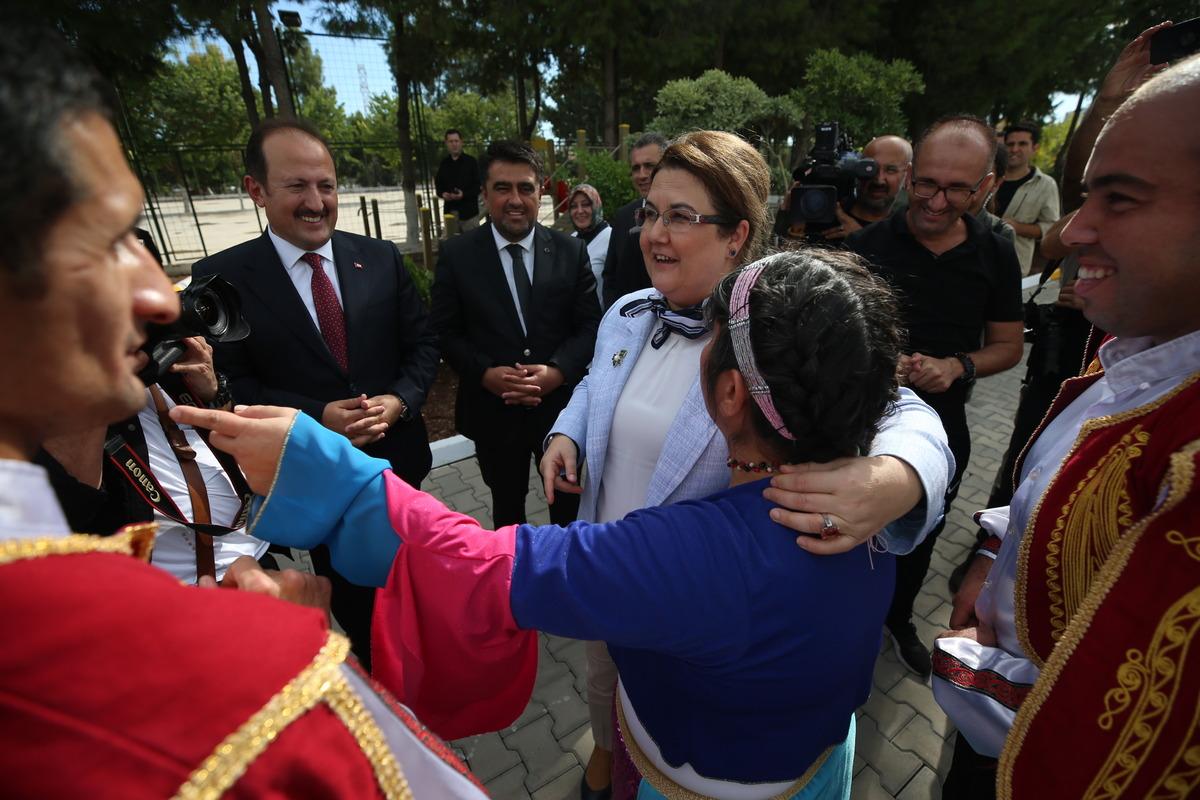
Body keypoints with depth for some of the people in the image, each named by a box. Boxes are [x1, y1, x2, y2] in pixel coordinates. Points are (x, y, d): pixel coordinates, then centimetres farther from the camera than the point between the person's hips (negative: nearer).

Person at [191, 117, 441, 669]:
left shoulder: (381, 259, -4)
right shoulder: (220, 277, -10)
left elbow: (422, 343, -2)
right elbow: (230, 384, -9)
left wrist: (399, 401, -19)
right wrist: (317, 417, -23)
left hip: (397, 454, 3)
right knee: (347, 584, 22)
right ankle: (372, 666, 51)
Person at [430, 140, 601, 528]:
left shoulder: (571, 251, -2)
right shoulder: (456, 255, -4)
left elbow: (590, 324, -2)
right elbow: (446, 332, -3)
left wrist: (557, 370, -18)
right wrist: (485, 373, -19)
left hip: (560, 404, 1)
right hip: (492, 410, 0)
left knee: (568, 503, 21)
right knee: (507, 507, 22)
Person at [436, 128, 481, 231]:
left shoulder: (471, 162, 0)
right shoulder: (443, 164, 12)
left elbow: (478, 186, -4)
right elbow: (438, 185, 17)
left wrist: (464, 194, -20)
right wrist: (443, 194, -6)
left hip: (469, 210, -4)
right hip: (449, 211, 4)